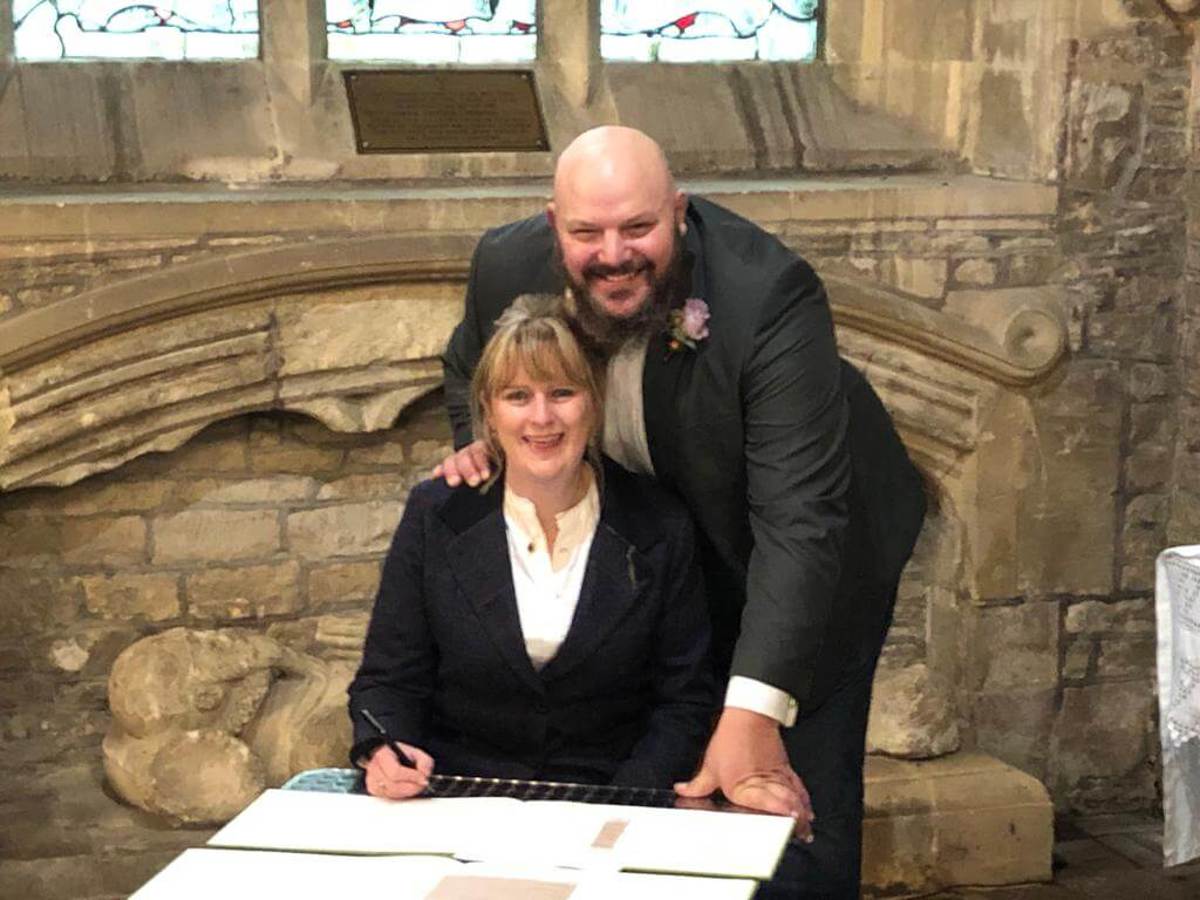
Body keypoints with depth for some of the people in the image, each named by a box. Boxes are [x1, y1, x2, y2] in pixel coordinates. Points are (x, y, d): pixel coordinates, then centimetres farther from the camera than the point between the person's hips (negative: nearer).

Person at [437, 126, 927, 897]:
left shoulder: (770, 293, -36)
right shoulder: (509, 267, -20)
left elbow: (800, 520, -41)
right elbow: (471, 368, 6)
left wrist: (753, 713, -48)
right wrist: (481, 440, -17)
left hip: (811, 556, -4)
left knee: (799, 809, -3)